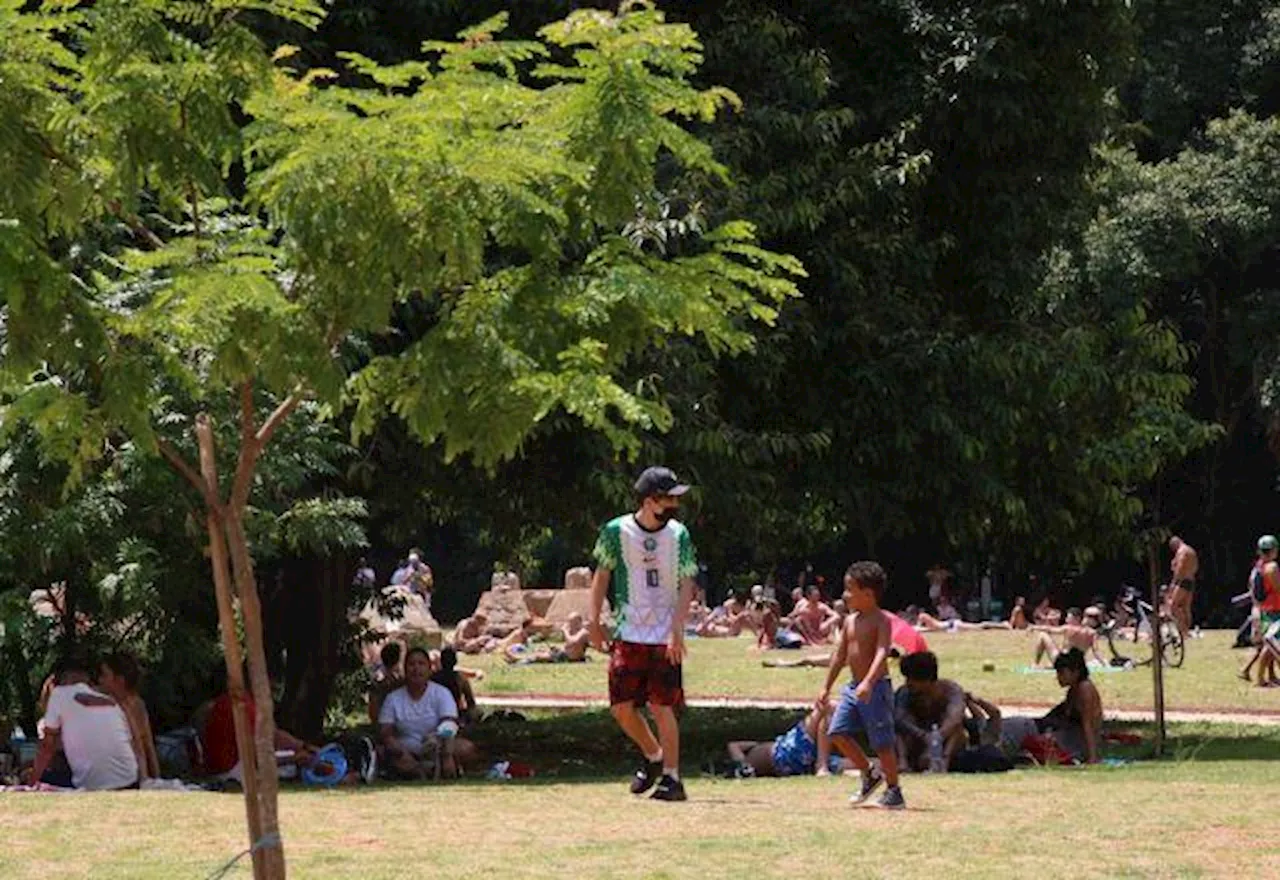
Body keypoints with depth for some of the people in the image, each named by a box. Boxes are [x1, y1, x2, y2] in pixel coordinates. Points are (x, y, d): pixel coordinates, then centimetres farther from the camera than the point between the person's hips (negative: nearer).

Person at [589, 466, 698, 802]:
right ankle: (653, 756, 26)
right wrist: (594, 621, 3)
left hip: (666, 637, -1)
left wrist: (677, 630, -13)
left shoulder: (679, 535, -3)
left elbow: (686, 585, -3)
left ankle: (672, 777, 0)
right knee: (621, 706, 1)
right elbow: (602, 573, 7)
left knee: (662, 706, -6)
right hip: (628, 634, 1)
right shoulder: (616, 531, -3)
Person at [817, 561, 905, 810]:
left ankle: (894, 793, 9)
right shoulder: (850, 621, 11)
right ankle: (869, 775, 17)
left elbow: (882, 653, -25)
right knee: (838, 733, 1)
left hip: (876, 688, -8)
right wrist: (826, 688, 19)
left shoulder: (881, 621, -12)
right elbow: (840, 655, 18)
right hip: (854, 687, 8)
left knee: (882, 742, -3)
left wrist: (869, 682, -39)